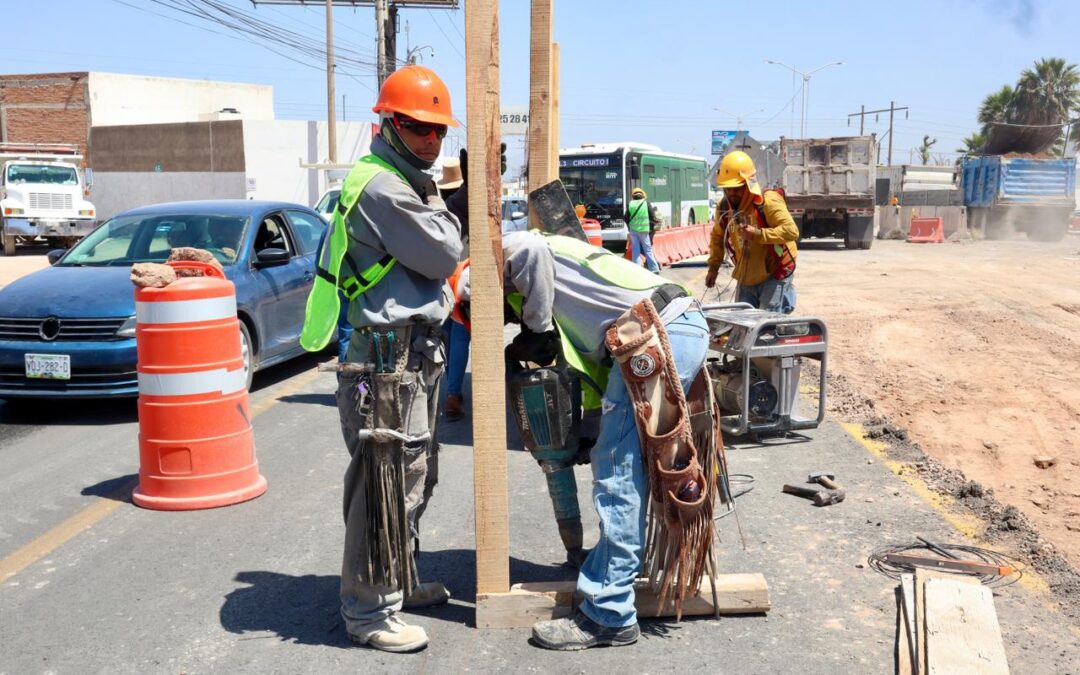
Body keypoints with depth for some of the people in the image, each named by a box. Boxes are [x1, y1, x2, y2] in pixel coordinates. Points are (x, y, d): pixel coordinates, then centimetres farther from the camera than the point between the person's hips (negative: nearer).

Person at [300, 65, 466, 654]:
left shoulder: (403, 182, 17)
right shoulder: (381, 187, -16)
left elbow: (431, 262, 20)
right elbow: (444, 256, -14)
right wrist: (437, 207, 0)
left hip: (415, 352, 11)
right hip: (389, 355, -11)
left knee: (415, 476, 19)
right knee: (385, 483, -5)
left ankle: (400, 580, 34)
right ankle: (368, 609, 6)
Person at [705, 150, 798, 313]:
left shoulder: (768, 202, -18)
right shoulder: (724, 207, 1)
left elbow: (791, 231, -27)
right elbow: (717, 237, 18)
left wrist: (758, 234, -35)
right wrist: (713, 267, 13)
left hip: (774, 276, -6)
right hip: (746, 279, 7)